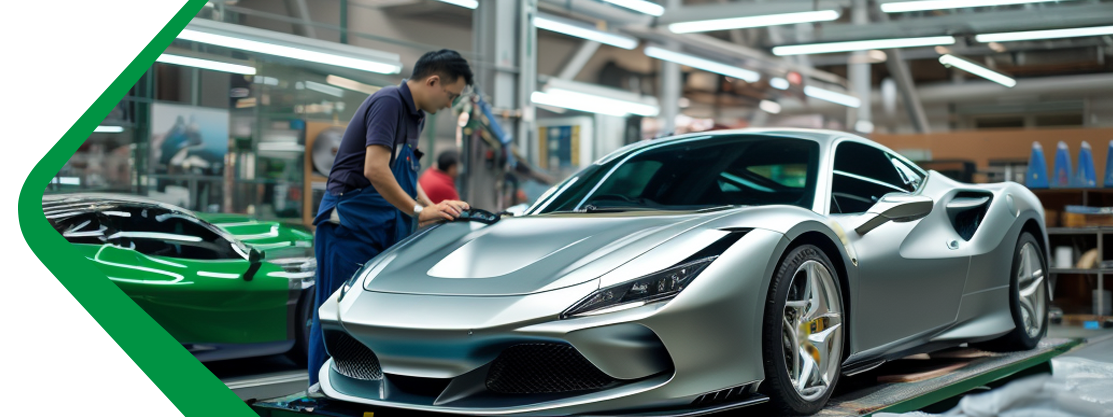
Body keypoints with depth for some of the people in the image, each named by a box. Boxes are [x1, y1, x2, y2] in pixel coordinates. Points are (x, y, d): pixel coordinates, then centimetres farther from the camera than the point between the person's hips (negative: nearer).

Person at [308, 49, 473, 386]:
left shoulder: (414, 117, 18)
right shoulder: (389, 102, -13)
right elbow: (375, 170, -24)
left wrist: (436, 211, 9)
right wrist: (420, 212, -18)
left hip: (379, 231, 10)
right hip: (349, 225, -10)